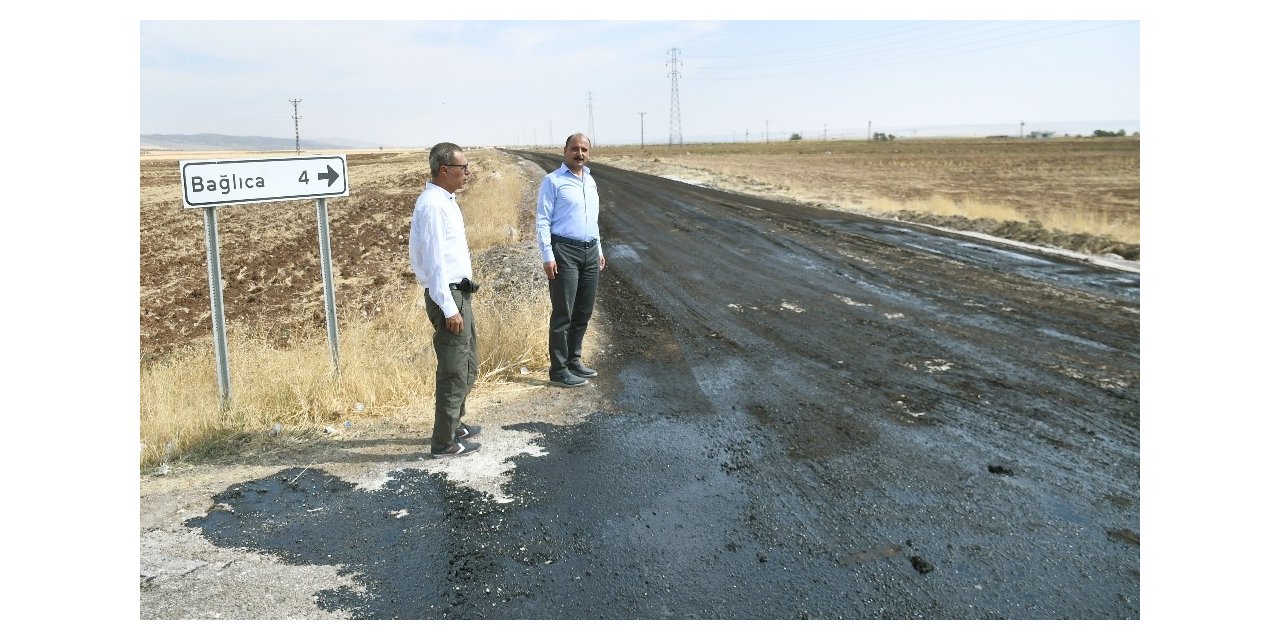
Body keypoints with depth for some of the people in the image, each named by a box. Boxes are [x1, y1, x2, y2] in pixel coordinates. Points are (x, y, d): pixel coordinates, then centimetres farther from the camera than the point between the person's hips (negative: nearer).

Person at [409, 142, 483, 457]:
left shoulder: (445, 200, 13)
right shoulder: (433, 205, -19)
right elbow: (434, 260, -22)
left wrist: (457, 302, 20)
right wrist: (449, 308, -22)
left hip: (458, 293, 10)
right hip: (448, 295, -10)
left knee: (468, 366, 21)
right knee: (453, 371, -2)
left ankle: (454, 424, 35)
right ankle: (444, 441, 9)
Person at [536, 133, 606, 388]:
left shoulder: (590, 181, 16)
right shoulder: (553, 181, -5)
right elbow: (542, 221, -9)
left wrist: (599, 249, 22)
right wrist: (547, 256, -16)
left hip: (590, 252, 7)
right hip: (565, 252, -7)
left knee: (584, 312, 12)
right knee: (563, 314, -5)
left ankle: (573, 360, 25)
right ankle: (559, 370, 1)